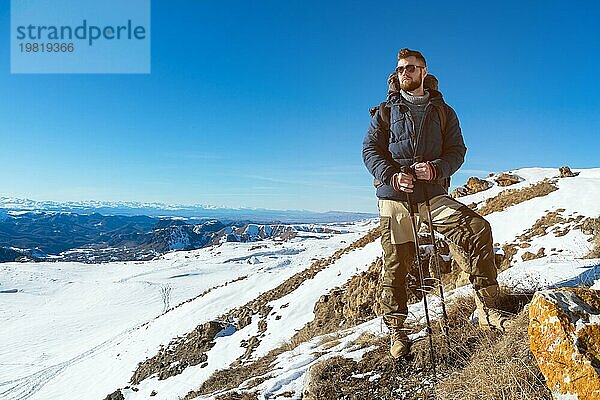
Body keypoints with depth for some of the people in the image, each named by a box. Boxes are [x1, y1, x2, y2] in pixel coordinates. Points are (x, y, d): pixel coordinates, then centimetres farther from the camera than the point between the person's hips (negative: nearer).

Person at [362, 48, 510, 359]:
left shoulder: (443, 112, 15)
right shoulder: (386, 112, 13)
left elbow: (456, 150, 8)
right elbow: (370, 149, 4)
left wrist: (436, 168, -15)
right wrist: (391, 176, -15)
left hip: (432, 193, 1)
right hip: (394, 195, -1)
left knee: (478, 229, -20)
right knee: (396, 263, -1)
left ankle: (487, 309, -10)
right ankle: (396, 331, 13)